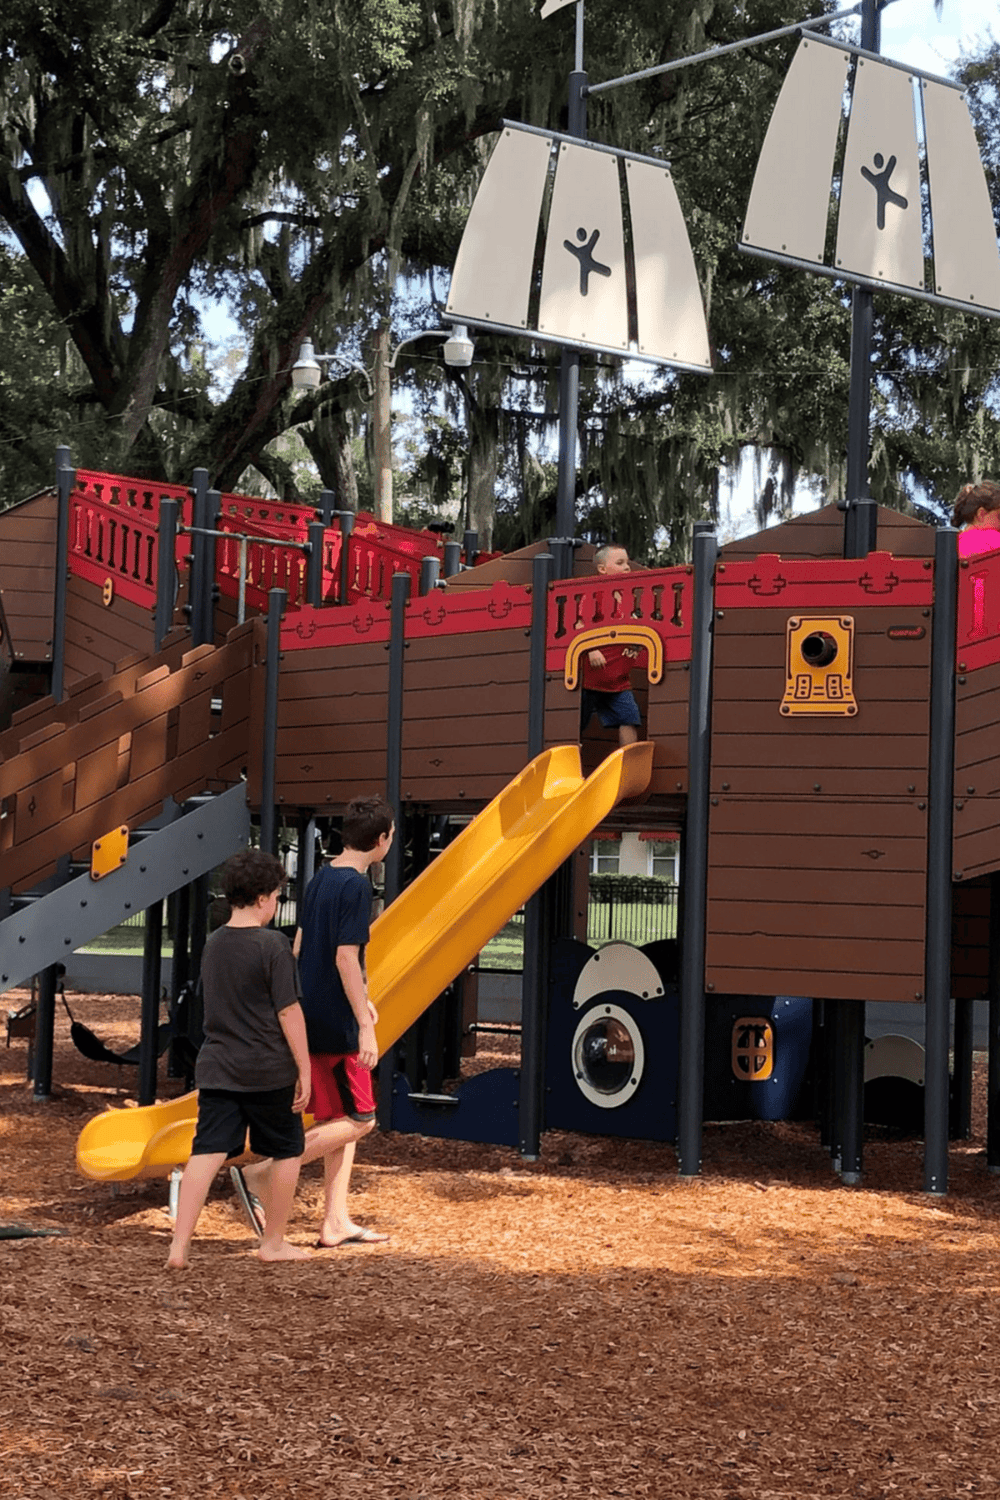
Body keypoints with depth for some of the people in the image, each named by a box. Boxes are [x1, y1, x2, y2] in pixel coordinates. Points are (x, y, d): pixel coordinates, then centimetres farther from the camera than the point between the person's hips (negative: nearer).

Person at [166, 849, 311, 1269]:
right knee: (287, 1152, 13)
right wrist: (304, 1070, -7)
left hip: (216, 1068, 5)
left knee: (206, 1153, 1)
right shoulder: (273, 946, -13)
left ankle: (179, 1245, -8)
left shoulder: (213, 945, 7)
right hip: (268, 1070, -5)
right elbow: (289, 1013, -12)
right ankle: (273, 1243, 21)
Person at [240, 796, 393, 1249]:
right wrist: (366, 1025, -19)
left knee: (340, 1119, 13)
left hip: (311, 1017, 9)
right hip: (336, 1025, -9)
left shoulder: (320, 879, 11)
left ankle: (335, 1223, 14)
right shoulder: (356, 887, -15)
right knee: (359, 1119, -1)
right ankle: (263, 1171, -7)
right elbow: (346, 958, -21)